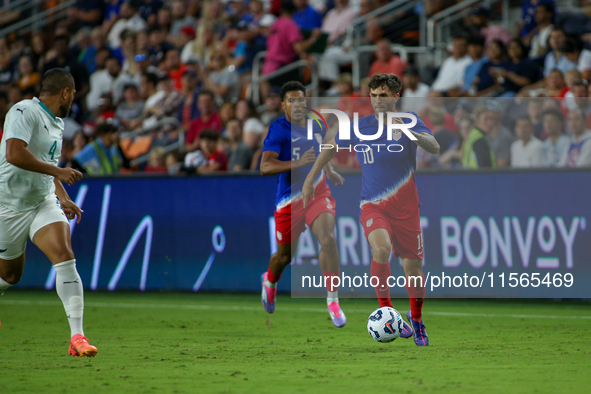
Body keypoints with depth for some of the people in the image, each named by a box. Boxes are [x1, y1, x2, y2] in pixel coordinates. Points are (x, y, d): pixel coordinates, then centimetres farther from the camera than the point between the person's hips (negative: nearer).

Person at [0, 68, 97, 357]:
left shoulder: (57, 122, 12)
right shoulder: (24, 111, -16)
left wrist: (63, 197, 16)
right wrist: (57, 171, -25)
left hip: (44, 203, 6)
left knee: (64, 256, -17)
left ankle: (77, 336, -23)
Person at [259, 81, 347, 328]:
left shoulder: (316, 126, 7)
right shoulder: (278, 129, -11)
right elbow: (265, 167, -23)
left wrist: (329, 172, 15)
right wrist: (298, 163, -34)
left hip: (317, 193, 3)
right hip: (289, 200, -3)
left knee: (328, 238, -24)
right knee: (285, 256, 11)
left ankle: (332, 300, -17)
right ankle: (270, 281, 50)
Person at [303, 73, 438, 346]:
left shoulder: (409, 121, -2)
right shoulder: (360, 126, 1)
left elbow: (434, 148, -18)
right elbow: (332, 147, 17)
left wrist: (407, 131, -32)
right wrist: (310, 178, 15)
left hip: (406, 206, 1)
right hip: (373, 205, -1)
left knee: (414, 268, 5)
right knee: (381, 249, -30)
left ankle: (416, 319, 33)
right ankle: (386, 311, -14)